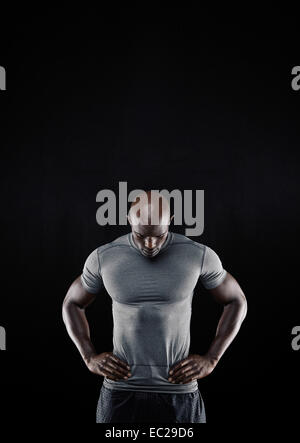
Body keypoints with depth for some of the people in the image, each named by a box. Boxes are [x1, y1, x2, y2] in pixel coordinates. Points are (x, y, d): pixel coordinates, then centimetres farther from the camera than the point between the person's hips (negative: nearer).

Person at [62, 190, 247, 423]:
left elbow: (237, 301, 6)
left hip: (179, 393, 0)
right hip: (120, 391, 1)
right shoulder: (103, 257, -5)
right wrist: (90, 357, -1)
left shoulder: (199, 255, -8)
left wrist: (211, 359, -2)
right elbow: (72, 303, 11)